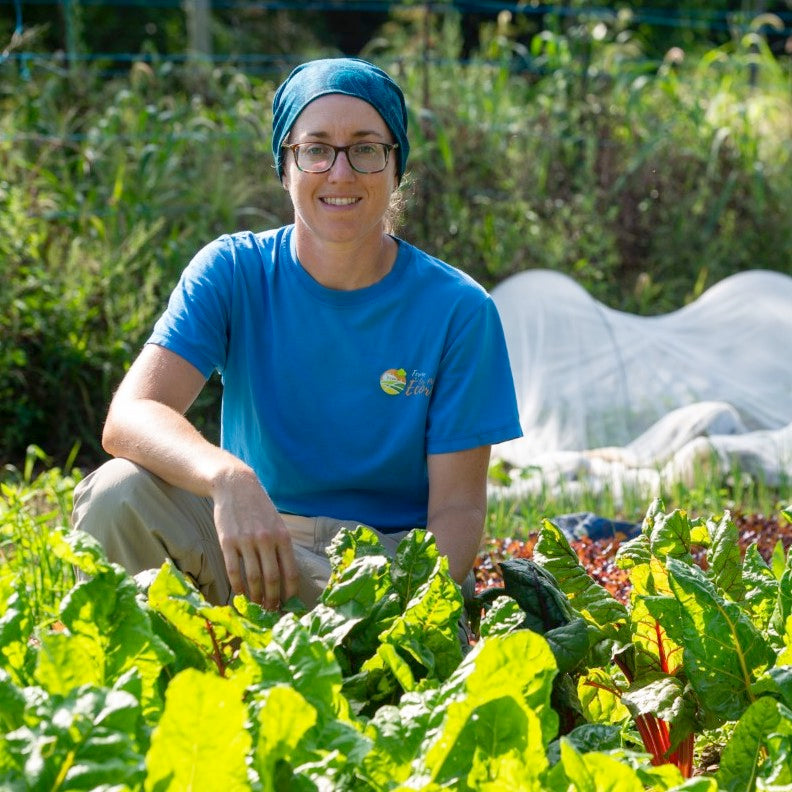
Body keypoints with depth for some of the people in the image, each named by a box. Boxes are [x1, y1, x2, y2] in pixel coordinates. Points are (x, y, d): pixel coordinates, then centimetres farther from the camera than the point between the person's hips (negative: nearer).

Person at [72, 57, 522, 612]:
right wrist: (228, 478, -43)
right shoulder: (232, 272, -4)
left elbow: (457, 507, -6)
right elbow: (129, 416, -20)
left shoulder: (458, 310, -5)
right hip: (246, 549, 1)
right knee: (117, 493, -27)